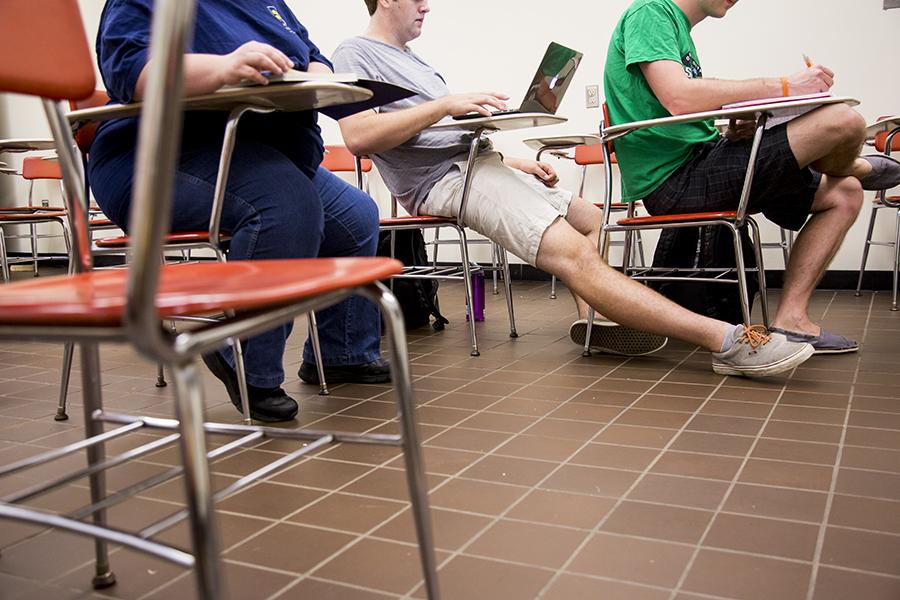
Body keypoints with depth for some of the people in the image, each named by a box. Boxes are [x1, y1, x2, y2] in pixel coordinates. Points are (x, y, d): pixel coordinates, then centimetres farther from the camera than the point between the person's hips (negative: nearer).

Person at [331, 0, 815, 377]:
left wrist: (514, 164, 13)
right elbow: (358, 137, -20)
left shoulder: (409, 58, 26)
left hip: (478, 159, 11)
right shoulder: (354, 55, -1)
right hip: (442, 179, -11)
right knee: (576, 254, -25)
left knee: (591, 220, 13)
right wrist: (446, 103, -21)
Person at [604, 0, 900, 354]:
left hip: (694, 169, 11)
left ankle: (791, 319, 1)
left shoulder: (680, 31, 24)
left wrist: (735, 132, -1)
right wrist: (783, 87, -15)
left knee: (845, 194, 10)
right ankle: (854, 167, 20)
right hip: (674, 180, -11)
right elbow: (678, 99, -23)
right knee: (844, 121, -18)